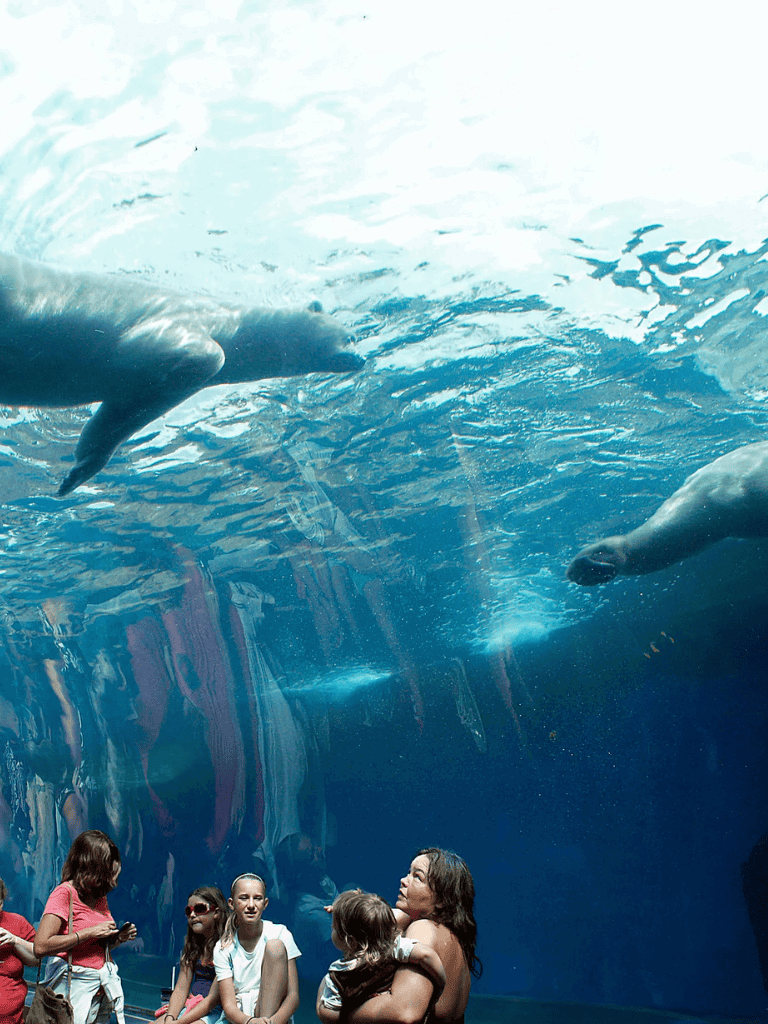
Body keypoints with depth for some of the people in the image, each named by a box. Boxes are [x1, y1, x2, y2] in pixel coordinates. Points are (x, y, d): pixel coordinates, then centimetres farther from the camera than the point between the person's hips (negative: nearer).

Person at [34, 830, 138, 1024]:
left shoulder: (100, 896, 12)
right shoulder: (64, 893, -10)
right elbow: (41, 947, -21)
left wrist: (119, 938, 3)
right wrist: (90, 932, -19)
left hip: (101, 985, 6)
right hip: (75, 985, -6)